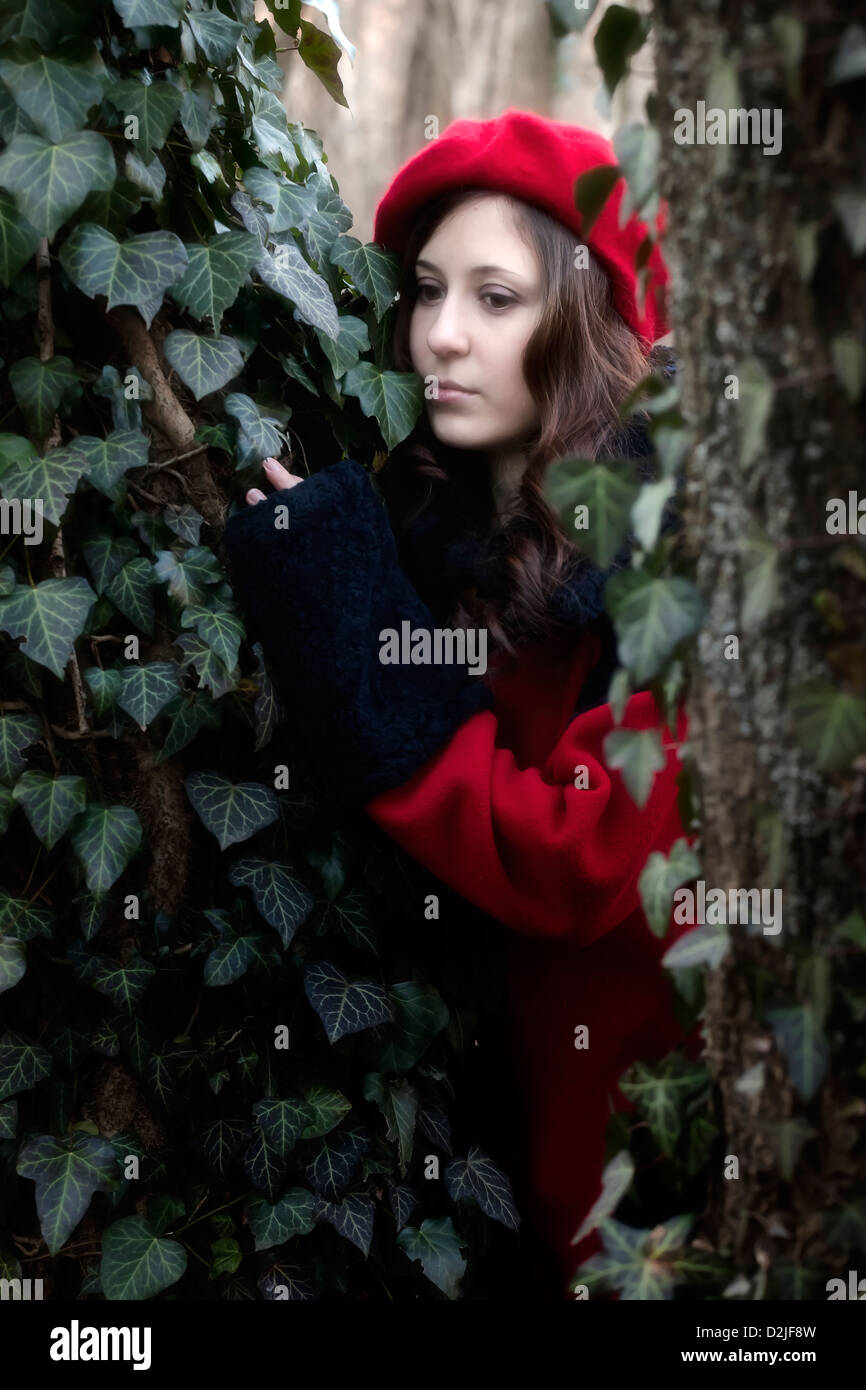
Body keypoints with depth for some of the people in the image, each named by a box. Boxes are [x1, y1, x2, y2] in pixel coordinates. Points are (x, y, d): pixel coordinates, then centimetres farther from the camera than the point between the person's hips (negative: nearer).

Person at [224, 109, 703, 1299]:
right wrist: (308, 580, -10)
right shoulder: (437, 516, -1)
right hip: (506, 1062, 6)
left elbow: (581, 869, -26)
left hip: (648, 1085, -6)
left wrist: (366, 677, -24)